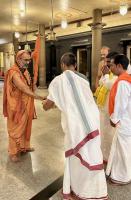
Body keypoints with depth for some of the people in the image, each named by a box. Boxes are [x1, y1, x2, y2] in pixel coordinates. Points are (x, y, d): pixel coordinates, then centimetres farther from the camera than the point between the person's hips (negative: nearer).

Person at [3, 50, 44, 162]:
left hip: (26, 105, 8)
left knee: (25, 127, 19)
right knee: (16, 129, 5)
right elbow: (24, 89, -32)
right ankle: (13, 152, 21)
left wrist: (30, 105, 13)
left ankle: (24, 146, 37)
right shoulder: (14, 73, -21)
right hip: (17, 106, -8)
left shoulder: (25, 71, 8)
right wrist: (37, 97, -41)